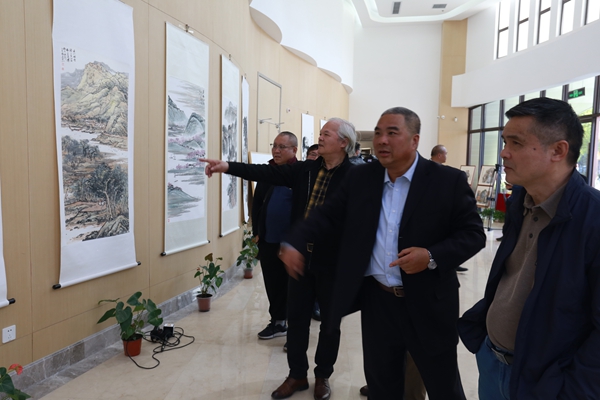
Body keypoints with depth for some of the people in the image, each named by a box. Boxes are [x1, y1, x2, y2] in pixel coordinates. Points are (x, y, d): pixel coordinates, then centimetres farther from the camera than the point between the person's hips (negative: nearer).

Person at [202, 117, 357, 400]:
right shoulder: (305, 169, 3)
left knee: (330, 322, 14)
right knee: (296, 319, 14)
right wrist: (228, 166, -11)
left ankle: (322, 376, 35)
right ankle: (297, 374, 33)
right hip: (300, 258, 5)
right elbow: (267, 173, -3)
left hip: (333, 262, -4)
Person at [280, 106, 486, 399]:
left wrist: (433, 257, -24)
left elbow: (473, 233, -8)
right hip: (376, 301, 3)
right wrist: (294, 242, -12)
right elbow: (327, 216, 2)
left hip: (428, 305, -3)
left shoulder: (448, 181, -9)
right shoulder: (359, 178, 1)